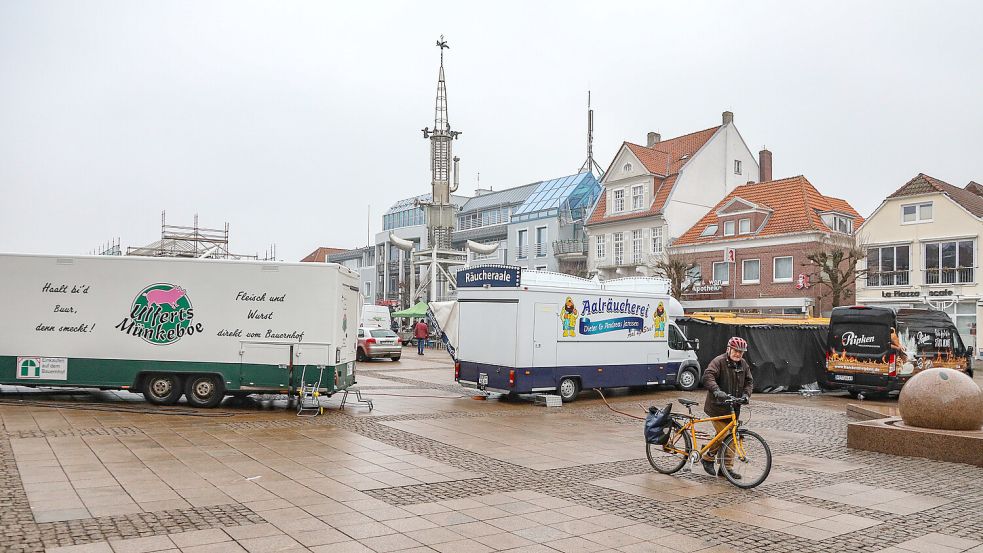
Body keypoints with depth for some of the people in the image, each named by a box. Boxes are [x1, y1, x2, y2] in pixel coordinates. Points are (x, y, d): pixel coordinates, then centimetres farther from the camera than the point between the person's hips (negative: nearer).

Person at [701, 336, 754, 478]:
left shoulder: (743, 364, 11)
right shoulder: (719, 361, -12)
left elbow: (749, 381, 14)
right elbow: (708, 376, -24)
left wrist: (746, 394, -6)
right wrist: (717, 391, -39)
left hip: (733, 407, 7)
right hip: (718, 406, -7)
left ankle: (726, 468, 16)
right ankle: (708, 459, 10)